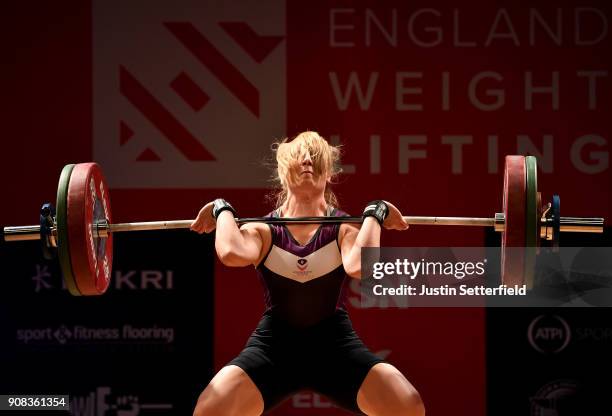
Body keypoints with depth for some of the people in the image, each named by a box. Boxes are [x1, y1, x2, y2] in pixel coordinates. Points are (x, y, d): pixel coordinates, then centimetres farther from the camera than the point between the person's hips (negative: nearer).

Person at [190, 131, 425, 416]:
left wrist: (374, 214, -13)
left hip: (336, 345, 0)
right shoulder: (264, 229, -1)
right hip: (274, 344, 0)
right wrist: (223, 210, -8)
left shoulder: (344, 227, -2)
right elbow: (231, 253, -26)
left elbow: (360, 266, -27)